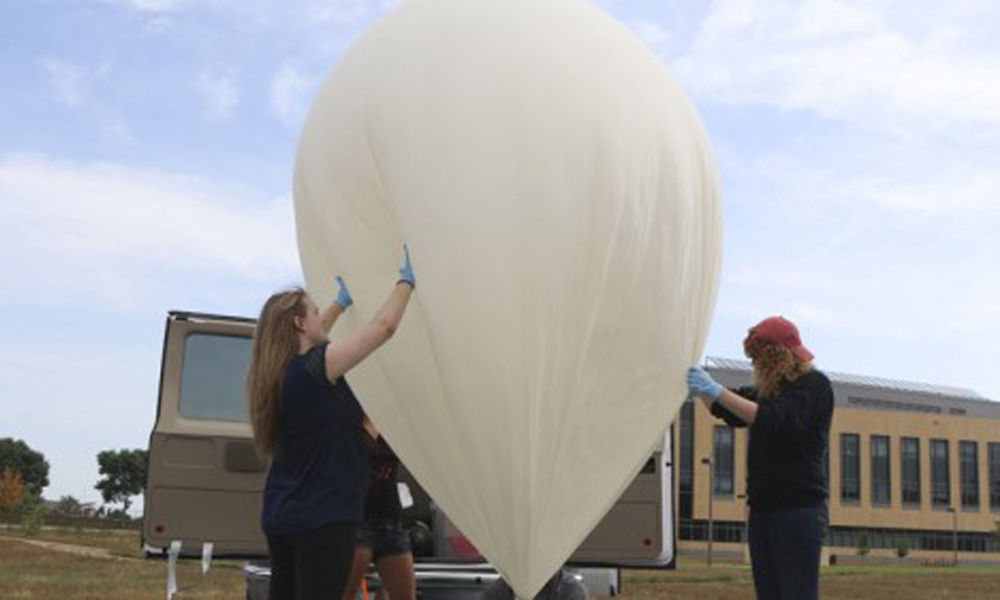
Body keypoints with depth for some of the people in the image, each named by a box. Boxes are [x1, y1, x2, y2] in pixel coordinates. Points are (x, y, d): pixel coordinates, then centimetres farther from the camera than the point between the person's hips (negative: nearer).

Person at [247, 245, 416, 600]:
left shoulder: (283, 372, 8)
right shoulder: (315, 367, -14)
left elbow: (312, 338, 32)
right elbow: (385, 326, -12)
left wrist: (341, 303, 42)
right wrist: (406, 281, 4)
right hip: (323, 518, -9)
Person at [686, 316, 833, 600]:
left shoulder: (815, 385, -7)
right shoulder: (768, 389, 16)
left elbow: (778, 421, -22)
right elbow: (731, 414, 28)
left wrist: (718, 391, -24)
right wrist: (701, 388, 11)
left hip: (799, 511, -8)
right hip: (762, 510, 8)